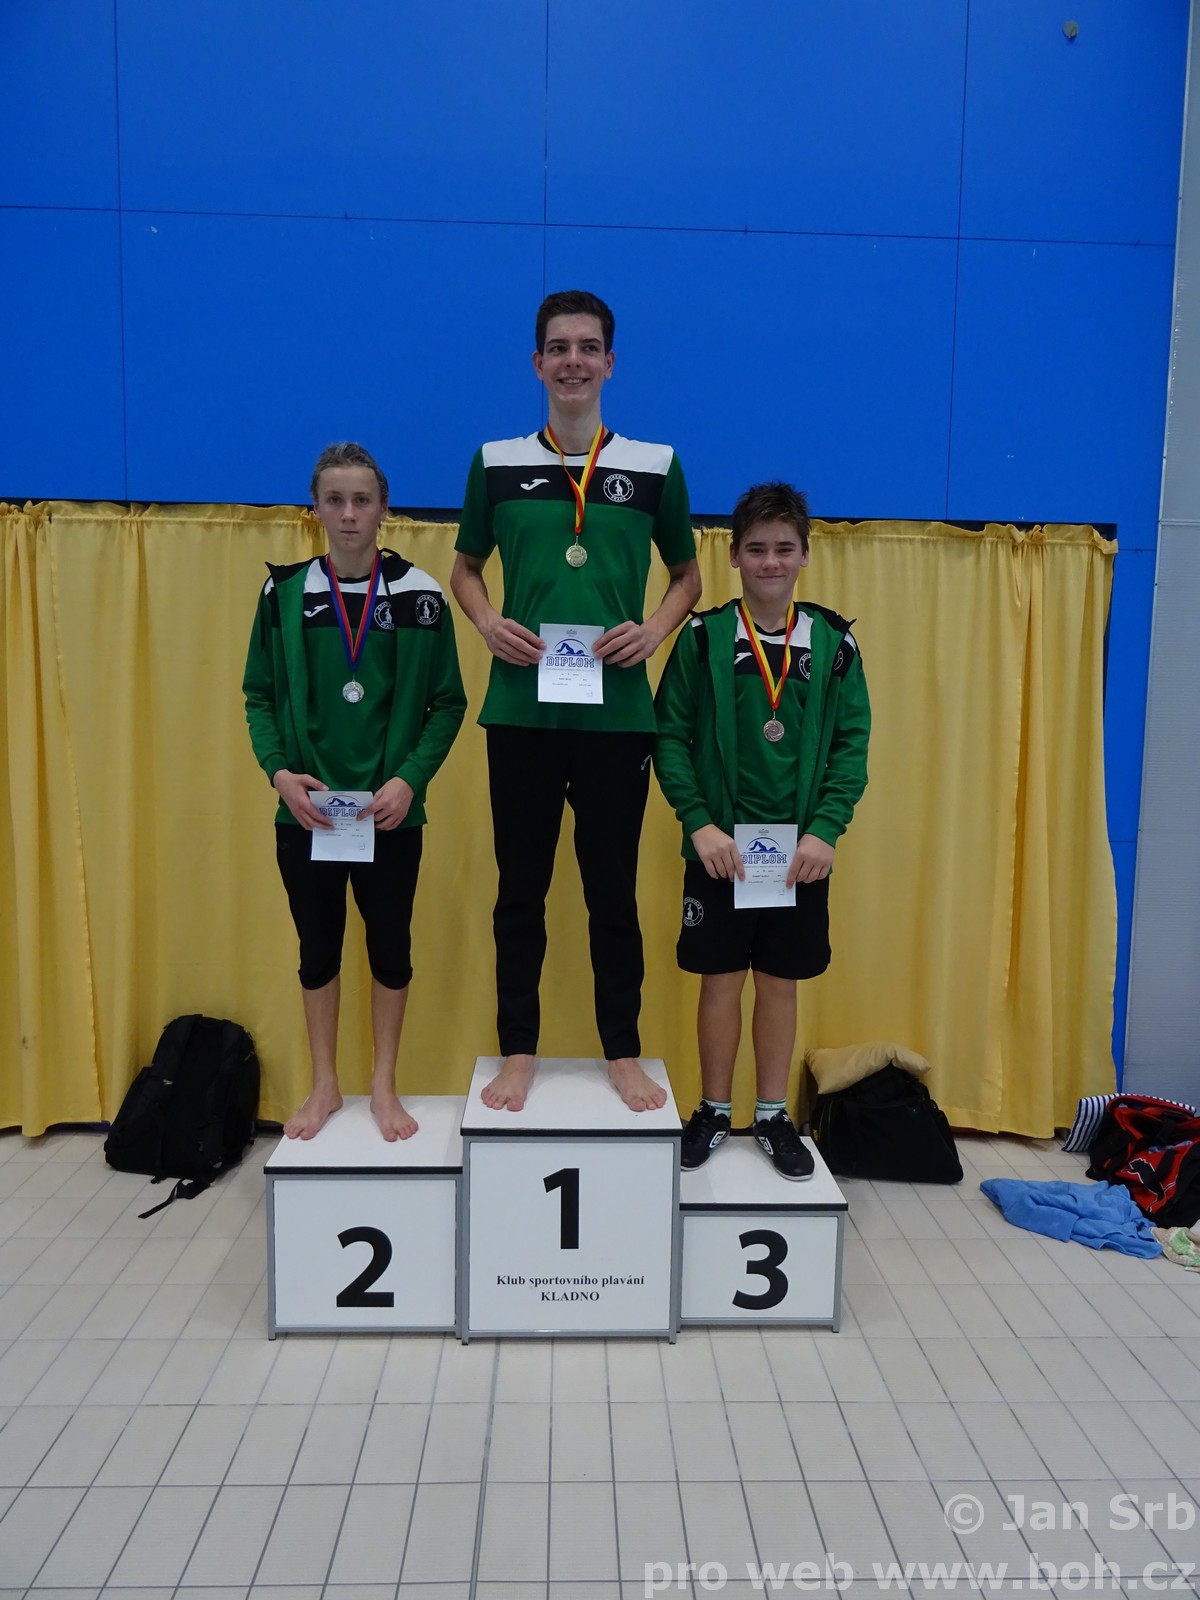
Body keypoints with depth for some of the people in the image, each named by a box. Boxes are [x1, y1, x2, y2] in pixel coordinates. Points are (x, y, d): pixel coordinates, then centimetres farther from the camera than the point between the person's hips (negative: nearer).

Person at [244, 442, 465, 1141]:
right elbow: (261, 695, 5)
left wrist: (411, 777, -14)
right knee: (318, 951, 14)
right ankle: (325, 1087, 32)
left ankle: (384, 1086, 30)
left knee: (391, 949, 11)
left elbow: (447, 704, -1)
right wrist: (278, 768, -11)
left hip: (391, 814, -1)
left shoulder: (420, 595, -3)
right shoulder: (285, 593, 1)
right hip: (306, 813, 1)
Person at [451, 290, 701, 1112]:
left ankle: (625, 1054, 24)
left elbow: (688, 574, 14)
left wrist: (655, 630, -5)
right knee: (520, 891, 9)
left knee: (614, 892, 9)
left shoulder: (655, 465, 4)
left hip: (617, 714, 0)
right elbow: (466, 567, 16)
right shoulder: (497, 461, 6)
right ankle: (518, 1053, 24)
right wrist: (488, 623, -4)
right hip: (520, 712, 1)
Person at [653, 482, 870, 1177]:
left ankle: (774, 1115, 28)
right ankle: (714, 1112, 26)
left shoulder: (835, 642, 2)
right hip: (719, 846, -1)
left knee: (781, 982, 11)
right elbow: (671, 737, -6)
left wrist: (825, 830, -11)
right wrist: (700, 824, -15)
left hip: (802, 849, 1)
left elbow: (852, 744, -1)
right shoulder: (702, 638, -2)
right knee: (721, 980, 8)